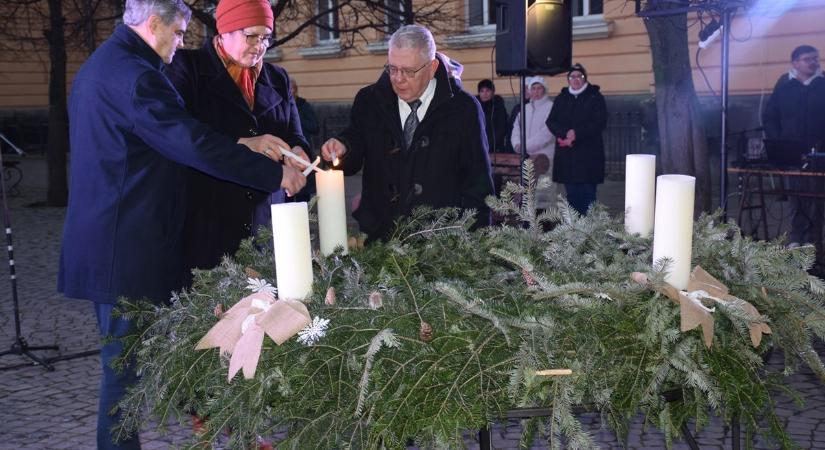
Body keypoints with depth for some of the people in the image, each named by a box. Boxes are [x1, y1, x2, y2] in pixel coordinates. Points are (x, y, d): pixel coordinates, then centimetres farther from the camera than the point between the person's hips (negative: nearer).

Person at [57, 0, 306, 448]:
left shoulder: (101, 66, 16)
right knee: (126, 364, -1)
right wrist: (275, 174, -19)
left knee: (124, 357, 18)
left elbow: (170, 136, 16)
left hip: (103, 240, 11)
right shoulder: (132, 74, -19)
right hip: (128, 252, -11)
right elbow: (194, 145, -25)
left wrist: (241, 144, 9)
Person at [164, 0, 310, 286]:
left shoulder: (277, 79, 15)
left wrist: (296, 153, -10)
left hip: (264, 219, 4)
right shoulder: (188, 67, 0)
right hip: (205, 220, -4)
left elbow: (295, 137, 14)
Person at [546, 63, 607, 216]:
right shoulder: (561, 99, 14)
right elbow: (551, 122, 6)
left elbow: (599, 123, -6)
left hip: (588, 153, -4)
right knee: (571, 193, 5)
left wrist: (577, 133, -15)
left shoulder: (595, 97, 3)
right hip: (566, 154, 4)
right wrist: (566, 133, -13)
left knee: (587, 191, -7)